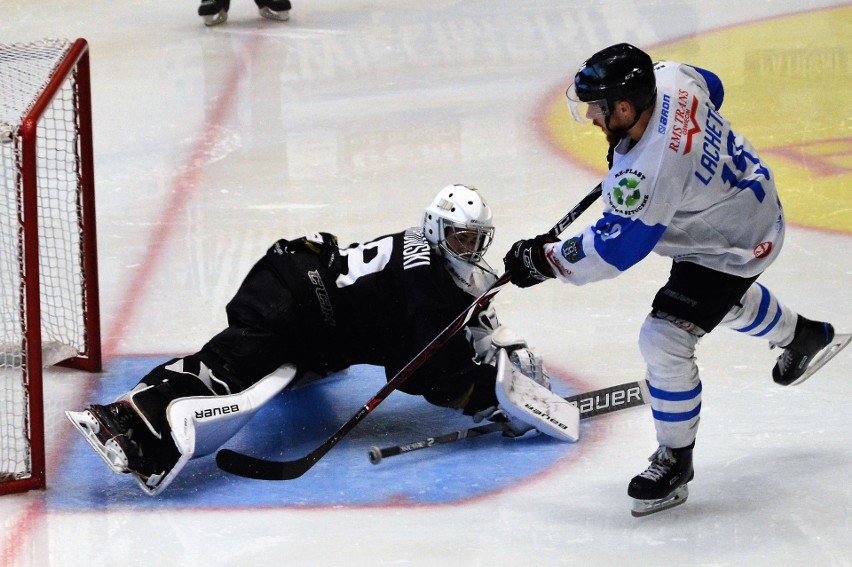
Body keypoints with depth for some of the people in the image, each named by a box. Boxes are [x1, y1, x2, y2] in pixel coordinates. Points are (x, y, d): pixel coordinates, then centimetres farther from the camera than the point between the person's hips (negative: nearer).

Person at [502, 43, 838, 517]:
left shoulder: (649, 170, -40)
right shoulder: (668, 78, -17)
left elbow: (615, 248, -30)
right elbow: (711, 87, 8)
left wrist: (544, 258, -20)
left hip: (731, 244, -10)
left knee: (664, 343, -13)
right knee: (727, 299, 37)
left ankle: (675, 461, 4)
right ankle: (801, 334, 66)